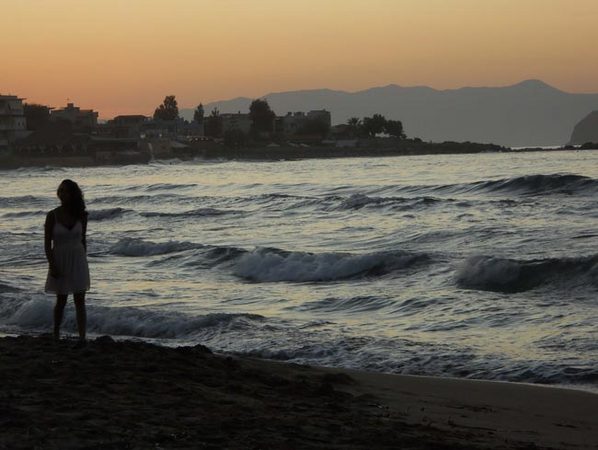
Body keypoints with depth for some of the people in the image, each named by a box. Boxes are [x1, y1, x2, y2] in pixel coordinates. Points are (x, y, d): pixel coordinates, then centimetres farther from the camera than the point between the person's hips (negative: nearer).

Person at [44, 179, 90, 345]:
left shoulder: (81, 215, -2)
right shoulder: (52, 216, -9)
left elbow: (83, 240, 8)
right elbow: (47, 243, -8)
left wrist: (83, 262, 10)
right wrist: (52, 265, -15)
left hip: (78, 260, 1)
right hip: (60, 261, -1)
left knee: (80, 301, -4)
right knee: (61, 300, 9)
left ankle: (82, 338, -6)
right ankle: (56, 334, 29)